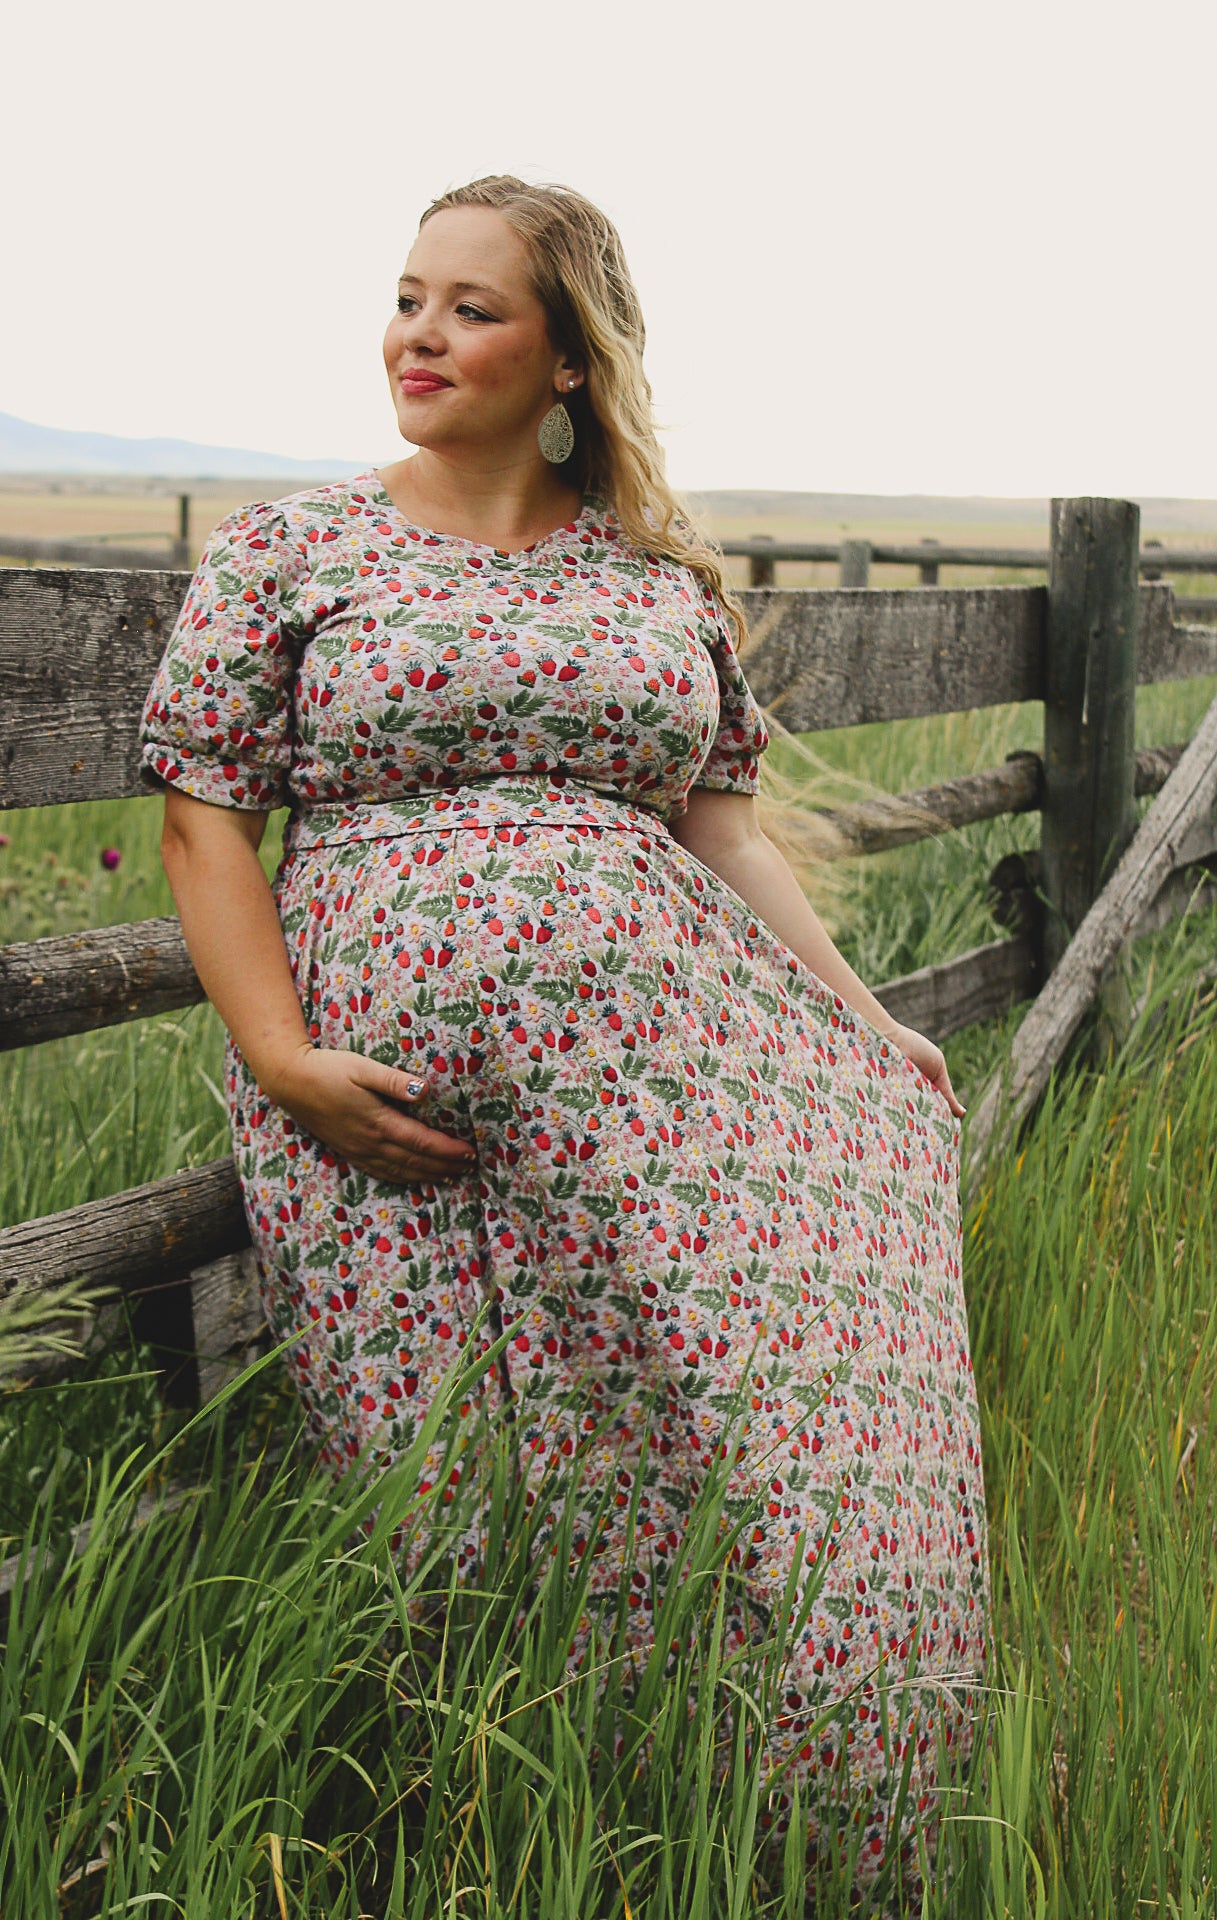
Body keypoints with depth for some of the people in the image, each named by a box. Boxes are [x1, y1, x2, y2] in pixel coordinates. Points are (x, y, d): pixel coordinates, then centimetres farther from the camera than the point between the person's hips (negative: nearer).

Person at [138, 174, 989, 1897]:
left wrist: (860, 1019, 5)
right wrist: (285, 1060, -8)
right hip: (389, 1087, -2)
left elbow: (723, 824, 17)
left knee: (770, 1432, -10)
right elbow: (204, 819, 5)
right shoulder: (285, 549, 9)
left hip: (660, 1062, 2)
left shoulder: (666, 577, 17)